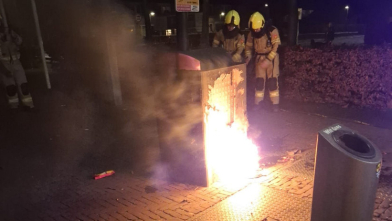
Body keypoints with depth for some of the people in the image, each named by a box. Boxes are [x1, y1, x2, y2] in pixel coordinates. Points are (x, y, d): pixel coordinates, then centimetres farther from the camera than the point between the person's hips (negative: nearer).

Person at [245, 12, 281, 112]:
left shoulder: (272, 31, -18)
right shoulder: (252, 33, -6)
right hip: (259, 58, 3)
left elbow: (275, 47, -19)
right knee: (259, 81, 3)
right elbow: (248, 46, 5)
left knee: (272, 81, -5)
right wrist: (248, 57, -11)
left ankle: (275, 103, 5)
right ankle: (257, 102, 14)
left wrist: (268, 60, -25)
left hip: (272, 57, -3)